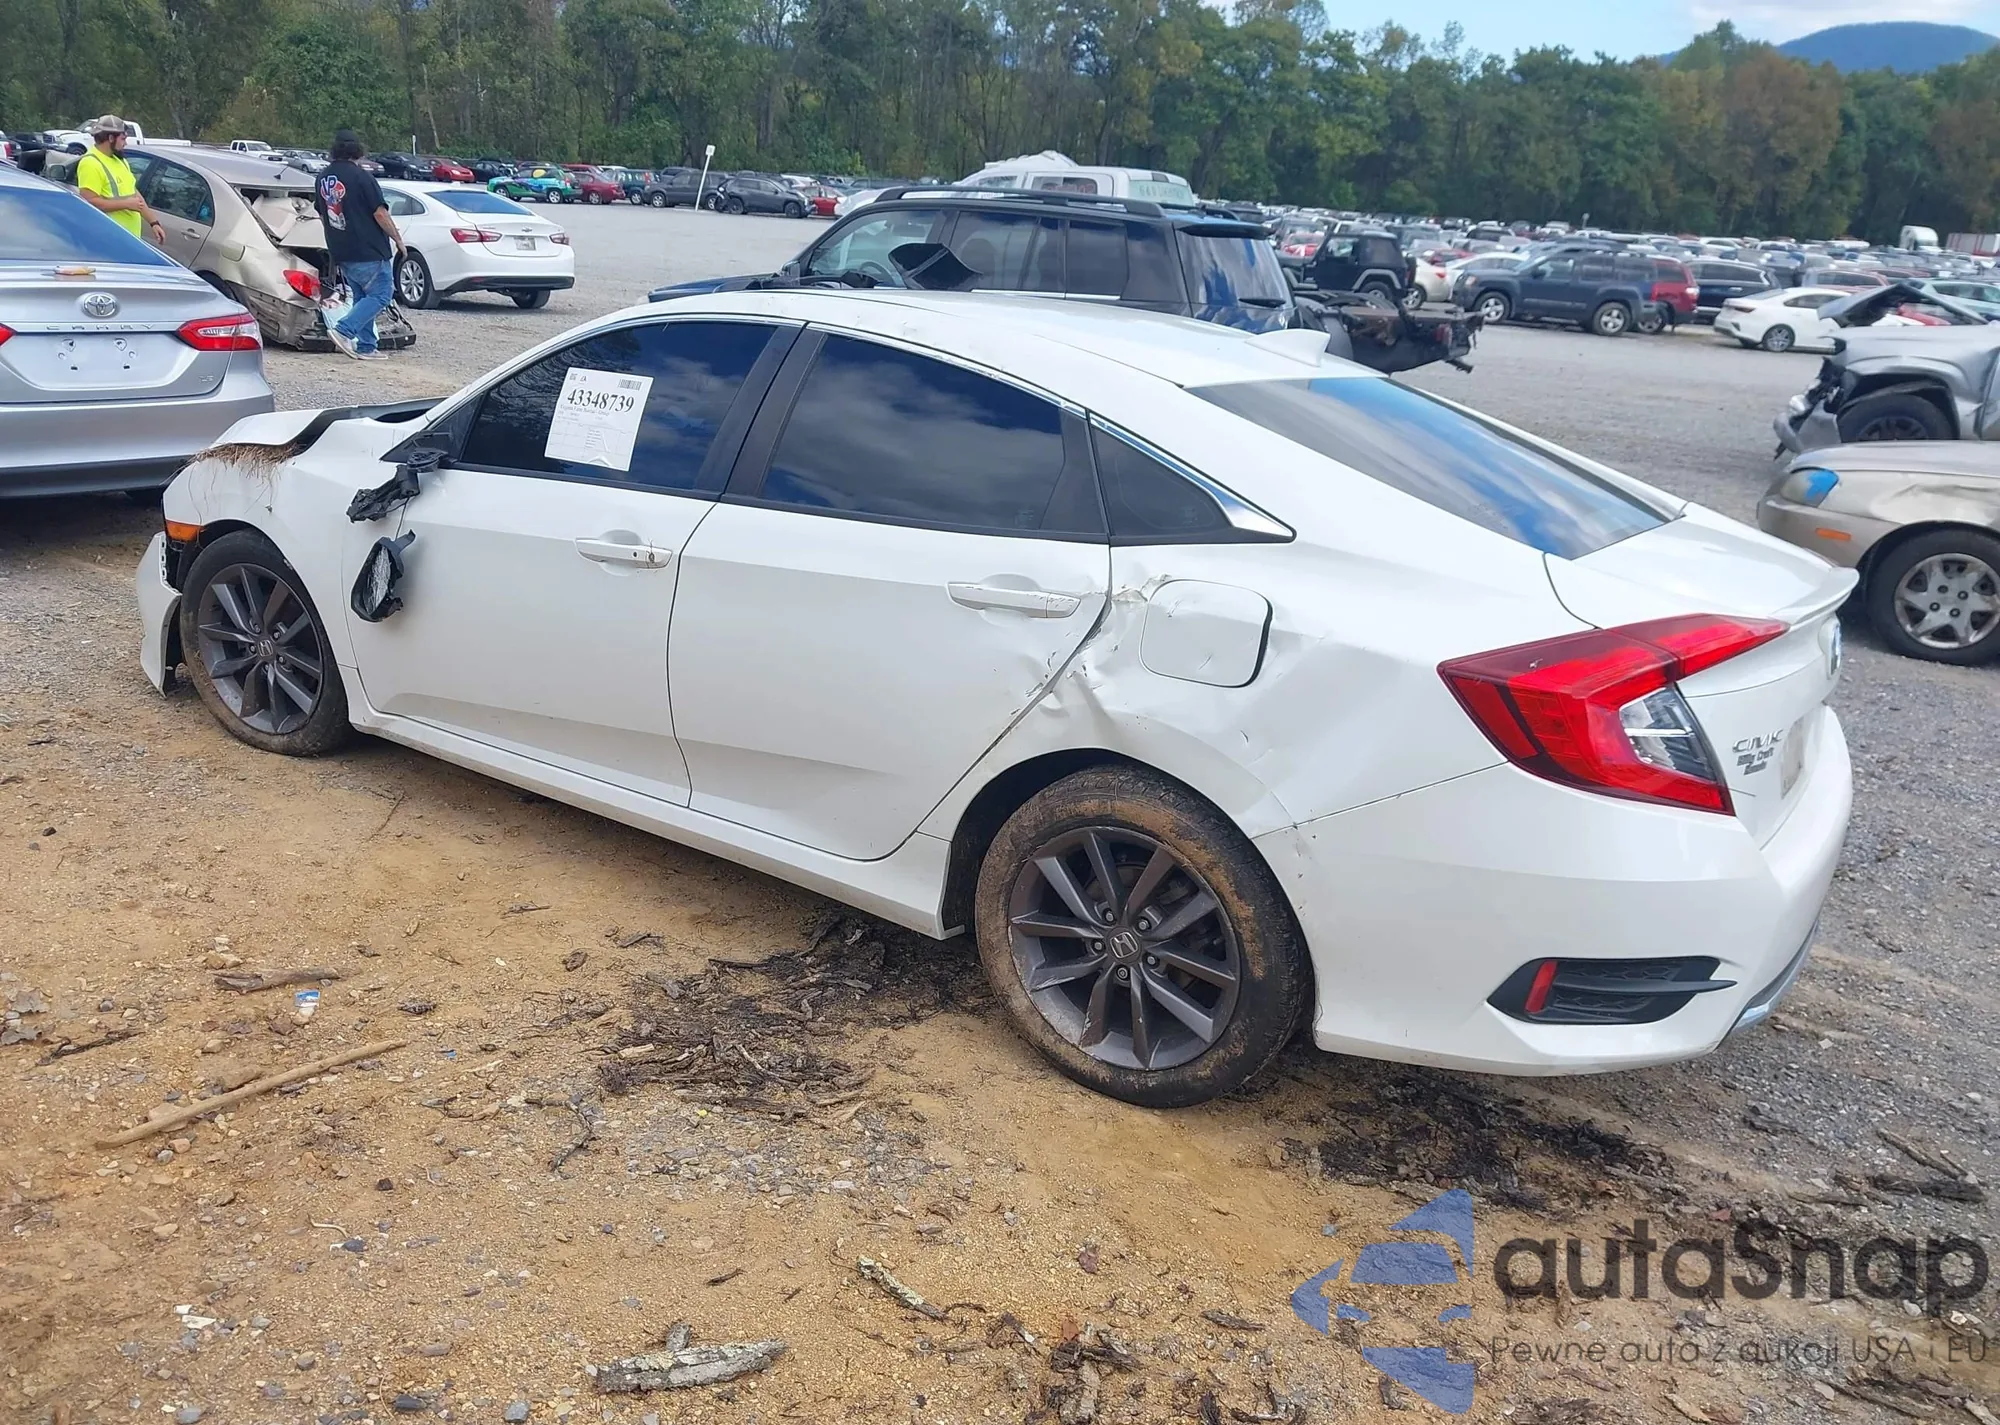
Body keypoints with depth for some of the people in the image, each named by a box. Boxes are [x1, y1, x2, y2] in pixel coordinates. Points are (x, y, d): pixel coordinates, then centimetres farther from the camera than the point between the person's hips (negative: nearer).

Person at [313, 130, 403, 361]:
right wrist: (398, 240, -3)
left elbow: (322, 215, 18)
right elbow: (380, 214, -15)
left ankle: (365, 346, 13)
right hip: (368, 250, -8)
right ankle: (344, 330, -15)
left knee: (362, 297, 16)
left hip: (340, 253, 8)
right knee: (381, 294, -2)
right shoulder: (361, 177, -14)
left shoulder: (323, 178, 9)